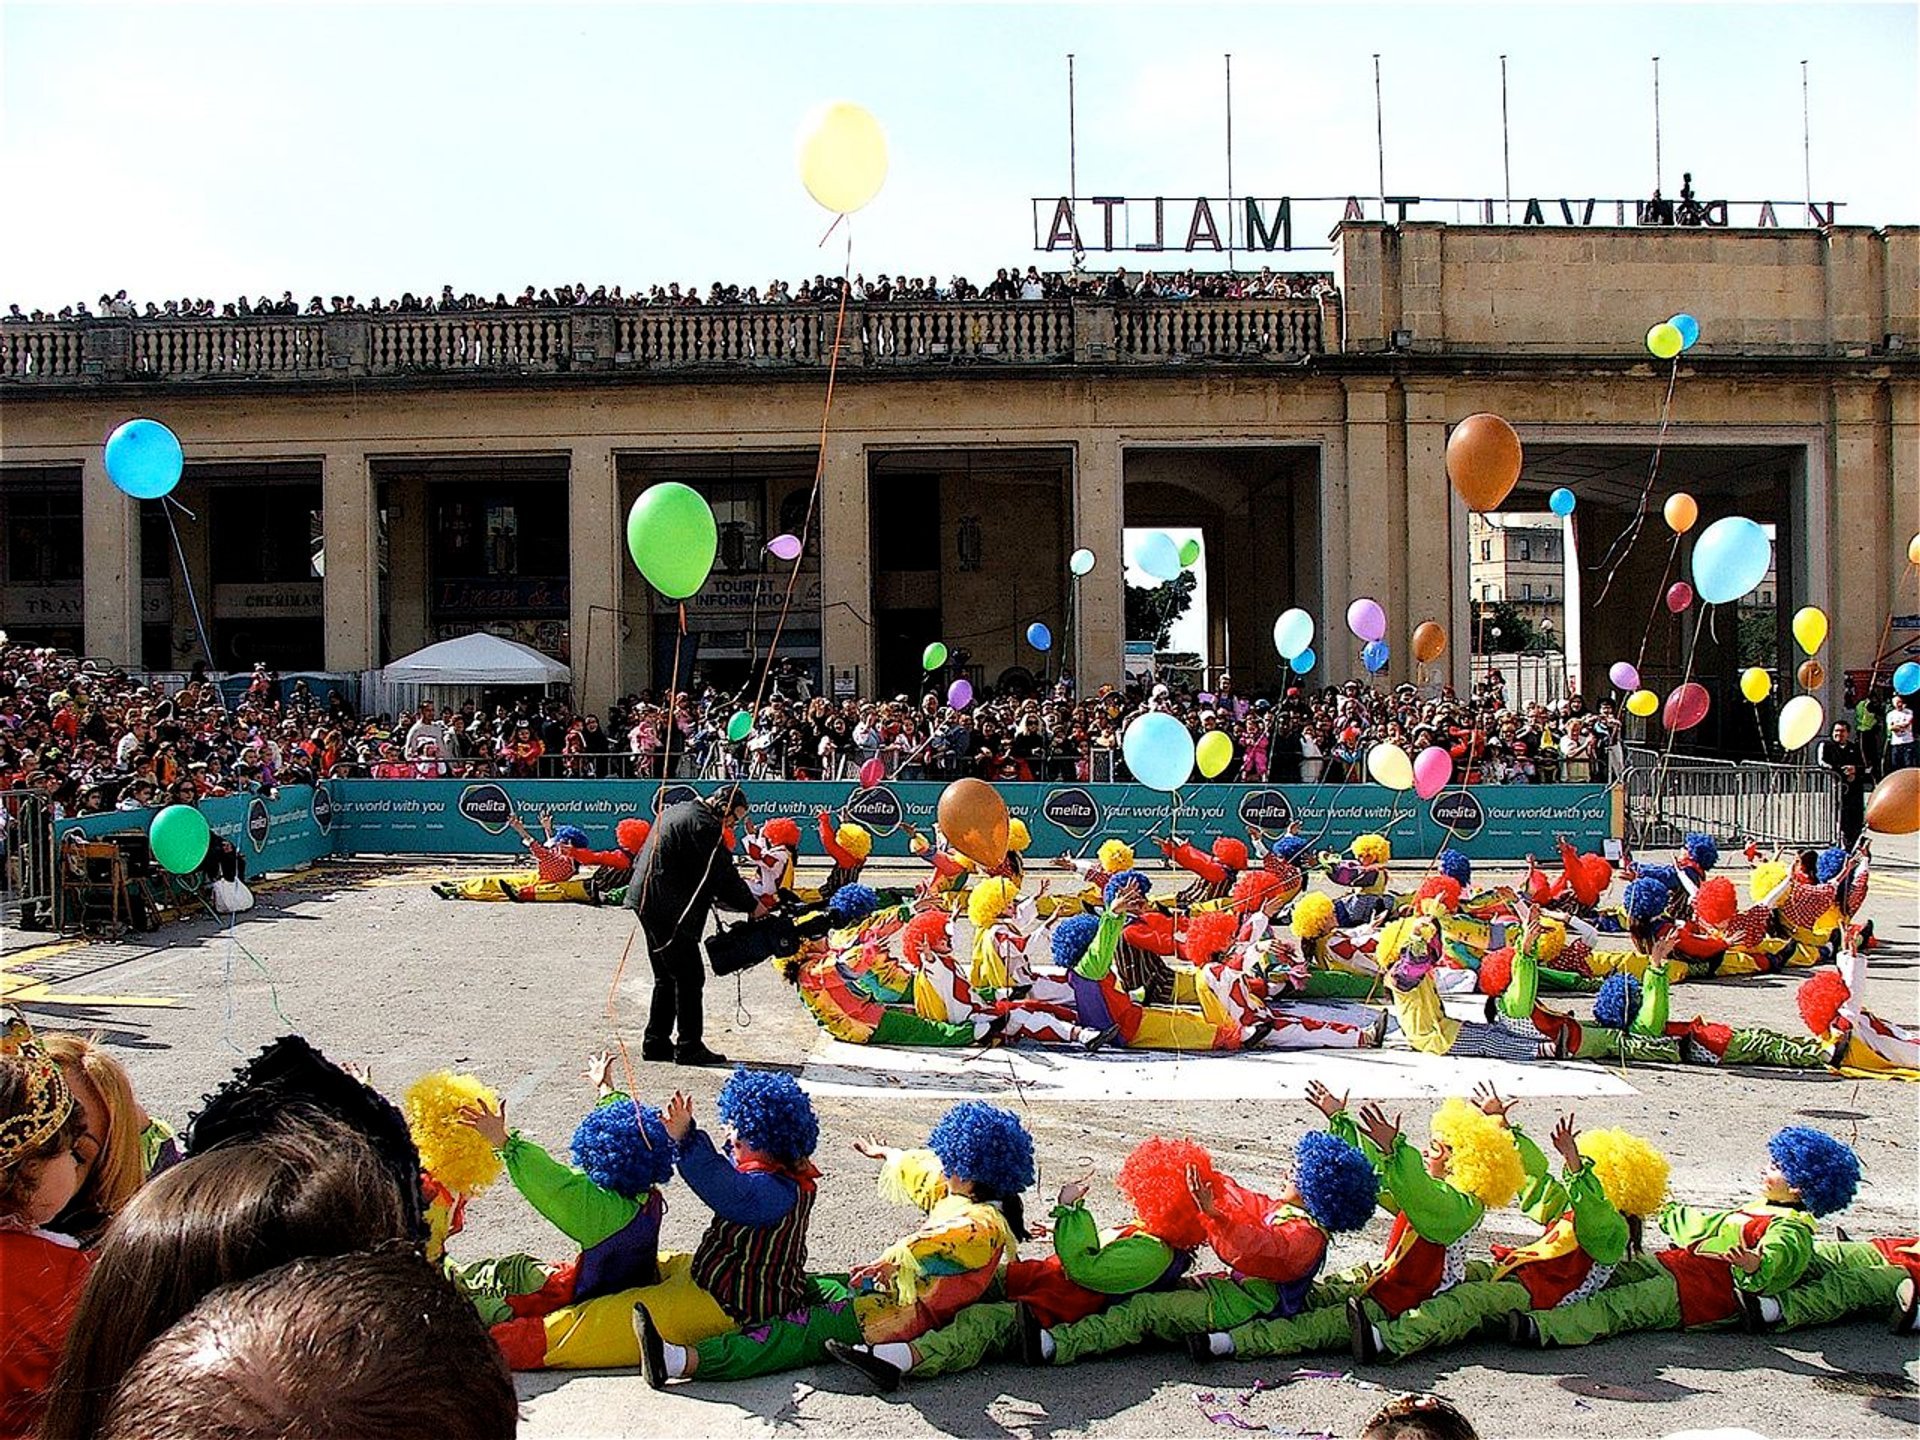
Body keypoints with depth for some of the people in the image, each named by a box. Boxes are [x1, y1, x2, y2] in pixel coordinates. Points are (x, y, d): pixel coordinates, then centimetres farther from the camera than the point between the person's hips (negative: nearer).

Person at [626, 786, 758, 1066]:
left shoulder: (675, 811, 18)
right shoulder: (704, 824, -15)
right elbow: (724, 873, -14)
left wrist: (716, 897, 19)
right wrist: (751, 905, -3)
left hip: (646, 901, 11)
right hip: (668, 909, -10)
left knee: (667, 976, 17)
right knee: (690, 977, -4)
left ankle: (656, 1042, 20)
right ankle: (689, 1046, -2)